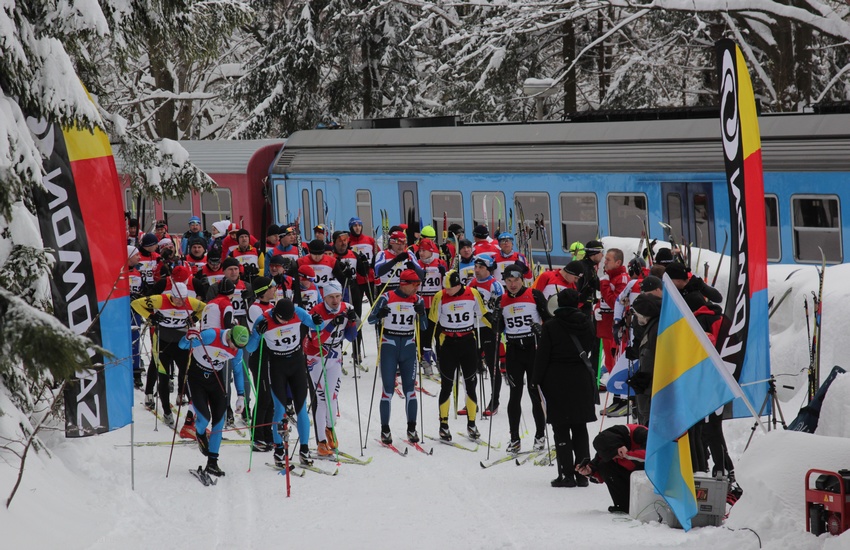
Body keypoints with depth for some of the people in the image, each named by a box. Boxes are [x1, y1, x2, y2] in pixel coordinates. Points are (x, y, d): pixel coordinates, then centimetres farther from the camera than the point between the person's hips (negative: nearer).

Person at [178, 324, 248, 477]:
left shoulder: (237, 350, -10)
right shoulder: (211, 335, -27)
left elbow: (238, 372, 8)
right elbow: (182, 345, -23)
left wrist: (241, 396, 7)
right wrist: (189, 338, -46)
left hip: (215, 378, 4)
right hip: (196, 376, -4)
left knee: (219, 421, -3)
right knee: (204, 418, -15)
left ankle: (212, 462, 6)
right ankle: (200, 433, 24)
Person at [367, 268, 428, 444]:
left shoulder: (417, 300, 3)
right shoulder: (387, 298, -7)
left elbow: (423, 327, 4)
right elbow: (370, 320, -3)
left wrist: (421, 313, -15)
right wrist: (379, 315, -24)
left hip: (408, 347, 3)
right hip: (388, 346, -3)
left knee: (410, 388, 1)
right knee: (388, 388, -3)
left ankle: (412, 428, 9)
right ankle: (385, 430, 3)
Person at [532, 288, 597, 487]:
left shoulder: (551, 326, -10)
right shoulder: (586, 324, 1)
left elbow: (542, 356, -9)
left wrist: (537, 380, -2)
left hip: (557, 381, -4)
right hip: (581, 380, 4)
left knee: (561, 429, 0)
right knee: (580, 428, 11)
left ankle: (567, 474, -5)